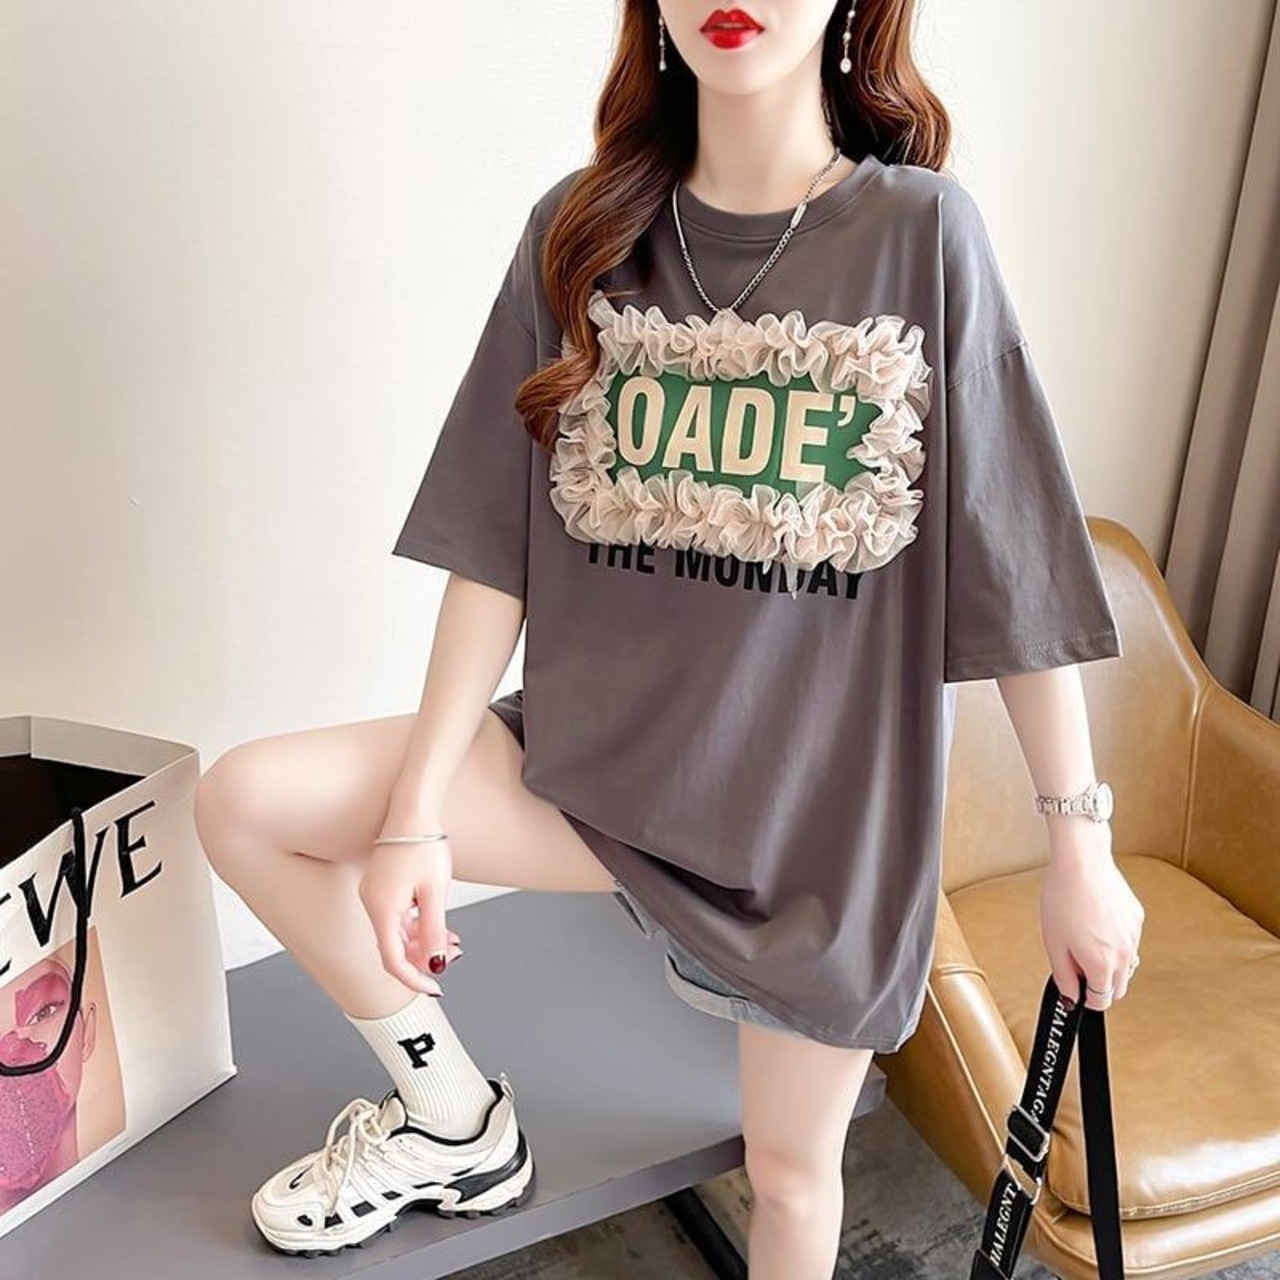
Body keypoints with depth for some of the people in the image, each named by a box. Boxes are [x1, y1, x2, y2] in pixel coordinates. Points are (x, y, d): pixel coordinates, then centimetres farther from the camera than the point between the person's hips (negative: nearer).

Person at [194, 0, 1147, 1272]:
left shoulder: (923, 231, -10)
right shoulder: (581, 229, -2)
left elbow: (1017, 565, -8)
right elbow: (492, 543, -5)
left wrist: (1080, 848, -6)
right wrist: (415, 816, -7)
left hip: (828, 803, -2)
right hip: (601, 751, 2)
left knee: (789, 1171, 13)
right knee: (245, 800, -10)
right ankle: (454, 1119, 13)